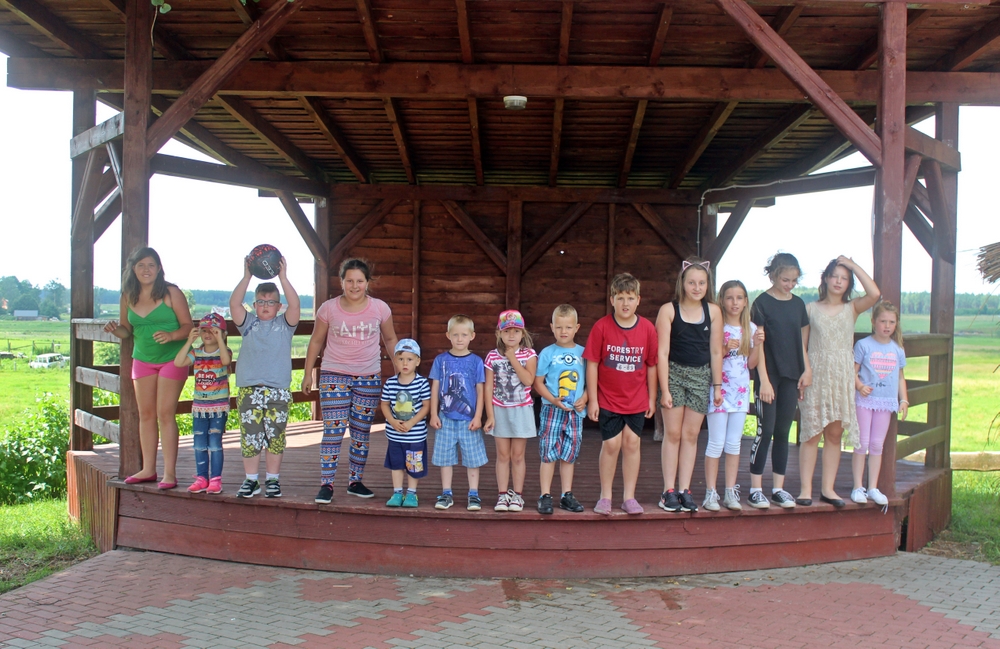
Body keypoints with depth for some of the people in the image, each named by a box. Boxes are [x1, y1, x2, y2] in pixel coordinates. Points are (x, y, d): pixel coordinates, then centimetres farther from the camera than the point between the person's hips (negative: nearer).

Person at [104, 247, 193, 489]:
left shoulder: (171, 293, -9)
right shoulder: (128, 296, 5)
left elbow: (188, 325, -9)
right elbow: (127, 330, 14)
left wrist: (171, 335, -28)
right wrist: (115, 329, -8)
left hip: (172, 359, -5)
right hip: (142, 360, 5)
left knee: (165, 414, -7)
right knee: (146, 414, 7)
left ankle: (169, 472, -2)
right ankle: (148, 469, 16)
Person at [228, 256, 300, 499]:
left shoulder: (284, 324, 8)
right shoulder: (248, 322, 10)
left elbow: (295, 305, -9)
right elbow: (234, 304, -4)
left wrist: (283, 278, -13)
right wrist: (247, 276, -10)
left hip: (278, 390, -1)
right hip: (248, 389, 1)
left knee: (275, 436, 4)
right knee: (249, 436, 3)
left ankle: (272, 479, 16)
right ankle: (251, 480, 14)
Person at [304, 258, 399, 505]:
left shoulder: (380, 308, -2)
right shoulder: (328, 308, -4)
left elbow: (390, 340, 10)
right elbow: (316, 341, 6)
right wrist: (308, 373, 5)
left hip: (369, 377, 2)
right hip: (334, 375, -2)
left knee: (361, 432, 9)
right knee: (333, 430, -7)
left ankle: (355, 481, 21)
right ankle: (326, 484, 2)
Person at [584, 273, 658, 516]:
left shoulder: (648, 328, -4)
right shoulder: (601, 327, -10)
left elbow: (652, 365, 4)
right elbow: (592, 364, -8)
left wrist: (652, 398, 6)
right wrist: (592, 400, -8)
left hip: (637, 400, 2)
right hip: (607, 399, -2)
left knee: (631, 443, 6)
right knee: (611, 444, 1)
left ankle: (629, 497, 17)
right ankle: (605, 496, 15)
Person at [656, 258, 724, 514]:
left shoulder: (713, 311, 1)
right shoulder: (668, 310, -7)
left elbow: (716, 351, 4)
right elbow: (662, 352, -9)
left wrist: (717, 386, 4)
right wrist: (664, 390, -12)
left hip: (701, 376, 3)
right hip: (674, 373, -2)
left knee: (691, 434, 6)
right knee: (673, 433, 1)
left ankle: (685, 490, 12)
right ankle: (669, 491, 6)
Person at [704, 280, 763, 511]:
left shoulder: (751, 328, 8)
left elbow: (751, 364, 7)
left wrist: (757, 344, -7)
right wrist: (725, 348, -21)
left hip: (741, 390, 4)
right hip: (719, 389, -4)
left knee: (734, 443, 7)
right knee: (717, 443, -4)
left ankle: (730, 492, 14)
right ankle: (711, 492, 3)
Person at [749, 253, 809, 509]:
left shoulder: (798, 304, 10)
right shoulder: (762, 303, -6)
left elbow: (802, 342, 15)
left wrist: (807, 370, 3)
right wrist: (764, 380, -13)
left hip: (791, 376, 5)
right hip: (769, 375, -5)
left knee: (783, 432, 9)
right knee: (765, 430, -4)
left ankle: (778, 488, 15)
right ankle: (755, 488, 4)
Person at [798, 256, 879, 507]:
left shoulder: (852, 308, 7)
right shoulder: (811, 309, 4)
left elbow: (874, 293, -13)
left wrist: (852, 264, -5)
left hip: (842, 376, 2)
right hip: (815, 375, -2)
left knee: (835, 434, 6)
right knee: (811, 432, -2)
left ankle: (827, 488, 13)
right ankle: (806, 488, 3)